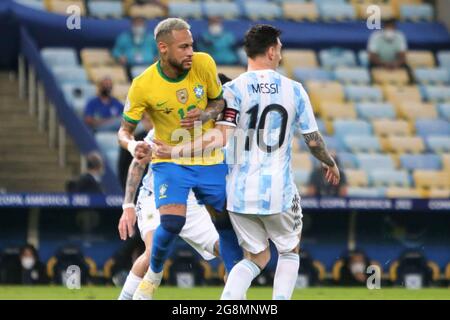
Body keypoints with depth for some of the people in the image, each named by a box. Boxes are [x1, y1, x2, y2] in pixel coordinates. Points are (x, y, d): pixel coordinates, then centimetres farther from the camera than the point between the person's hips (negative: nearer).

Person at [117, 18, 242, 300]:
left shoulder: (204, 64, -12)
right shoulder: (143, 86, -18)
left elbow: (220, 101, 5)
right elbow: (124, 131, -7)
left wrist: (206, 114, -17)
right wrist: (133, 145, -31)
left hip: (211, 161, 3)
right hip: (170, 163, -3)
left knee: (228, 225, 7)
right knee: (171, 223, -22)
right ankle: (153, 276, 6)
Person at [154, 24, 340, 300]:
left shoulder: (234, 89, -5)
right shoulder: (294, 90, 0)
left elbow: (221, 137, -18)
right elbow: (314, 140, 6)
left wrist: (174, 151, -18)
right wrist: (331, 164, 26)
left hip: (241, 191, 1)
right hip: (279, 189, -1)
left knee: (257, 257, 16)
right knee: (289, 251, 21)